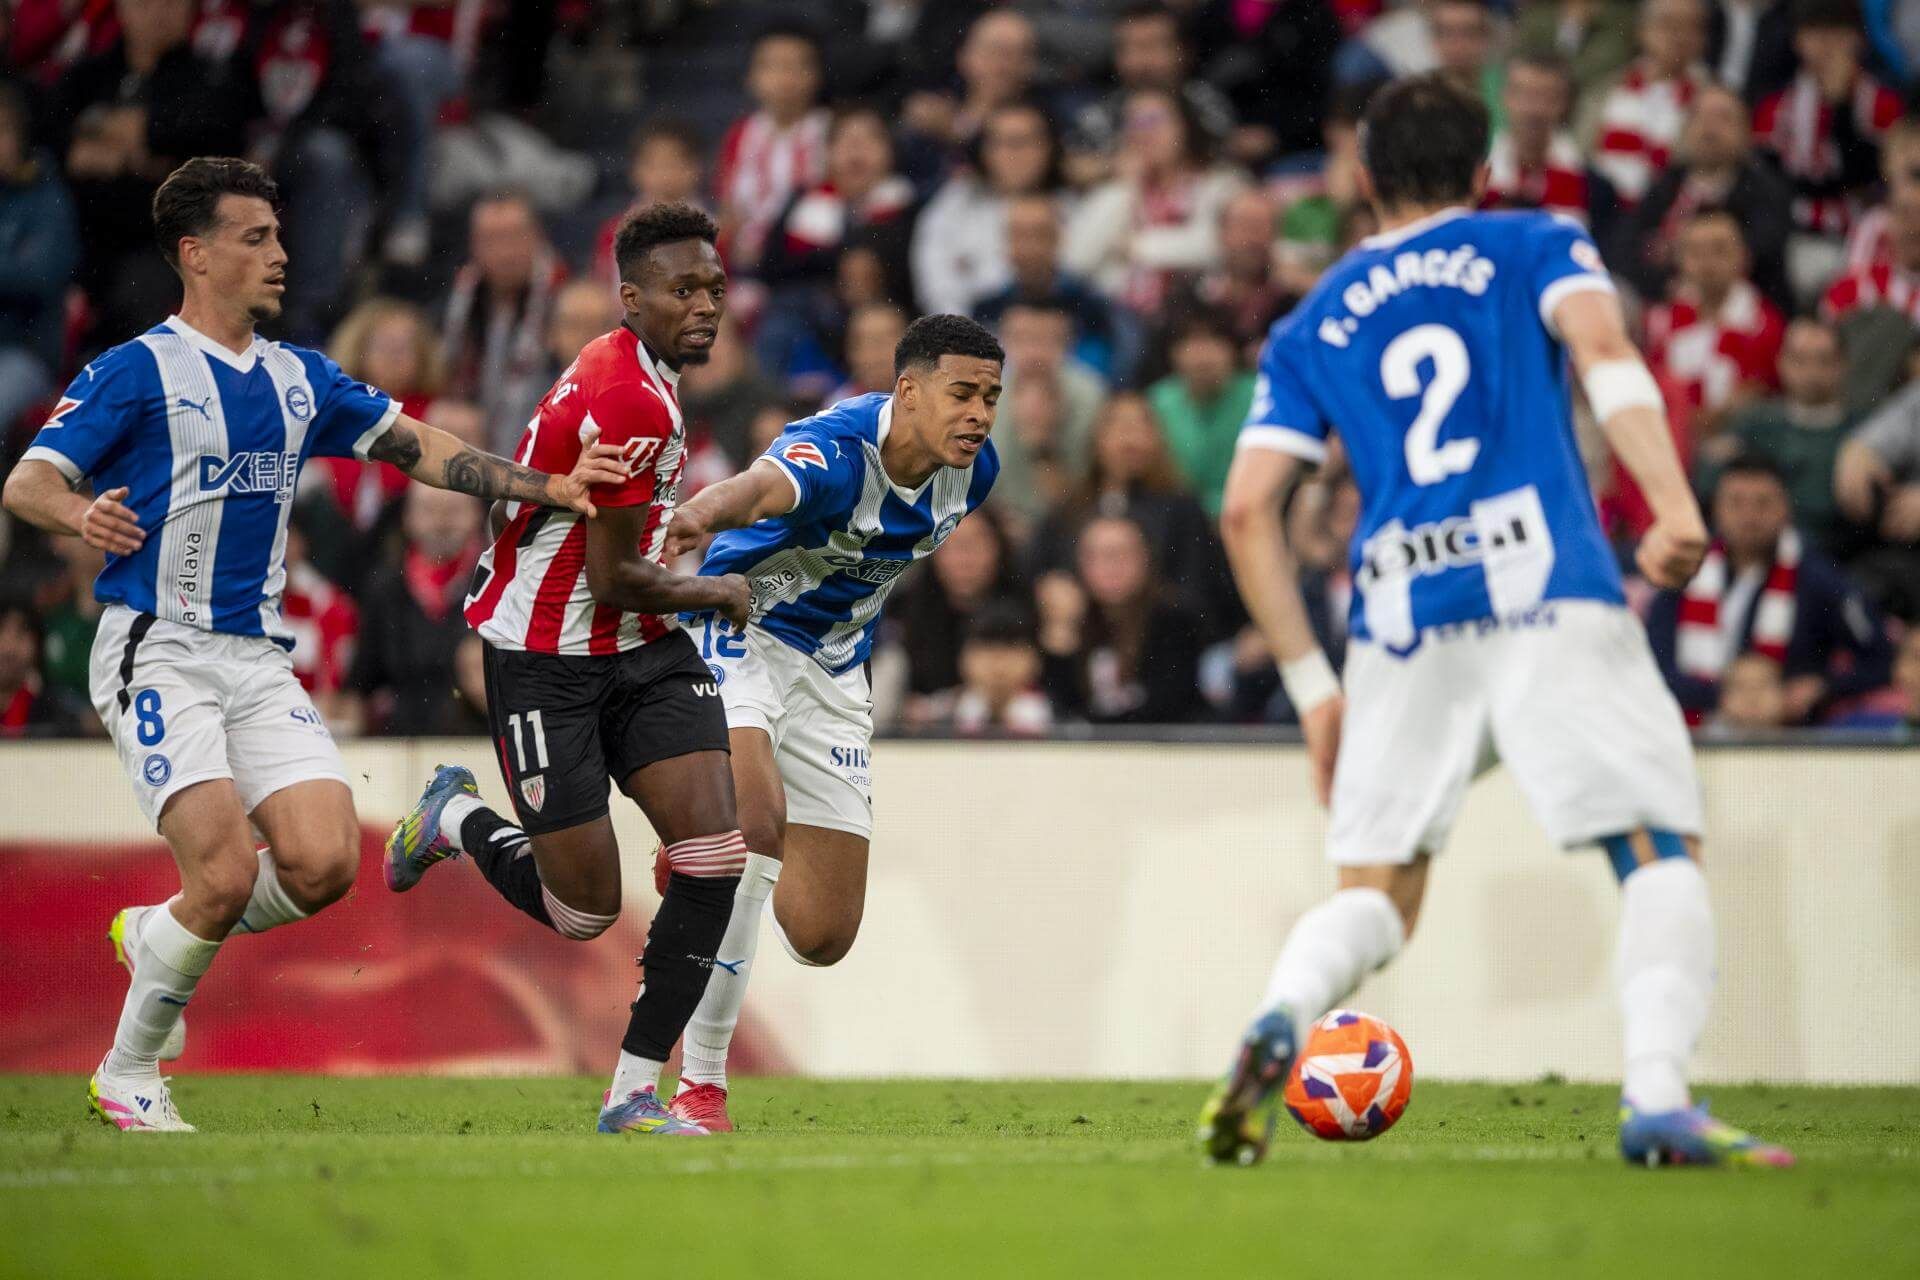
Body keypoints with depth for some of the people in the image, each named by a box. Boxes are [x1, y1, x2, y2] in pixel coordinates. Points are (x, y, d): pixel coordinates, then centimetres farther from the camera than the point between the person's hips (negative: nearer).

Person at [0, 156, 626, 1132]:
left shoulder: (300, 379, 14)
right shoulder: (136, 372, -5)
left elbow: (420, 450, 16)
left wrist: (551, 488, 6)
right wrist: (82, 516, -35)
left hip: (258, 660, 6)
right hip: (159, 655, -6)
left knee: (324, 864, -11)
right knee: (226, 876, -18)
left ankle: (158, 935, 16)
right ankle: (127, 1075, 2)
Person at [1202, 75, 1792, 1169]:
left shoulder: (1312, 327, 22)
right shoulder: (1536, 247, 15)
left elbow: (1247, 510, 13)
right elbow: (1603, 348, -7)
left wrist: (1314, 687, 17)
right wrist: (1675, 505, -19)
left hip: (1400, 622, 3)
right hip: (1546, 591, -3)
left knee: (1375, 897, 10)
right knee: (1663, 853, 3)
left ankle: (1281, 1021, -21)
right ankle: (1658, 1102, -17)